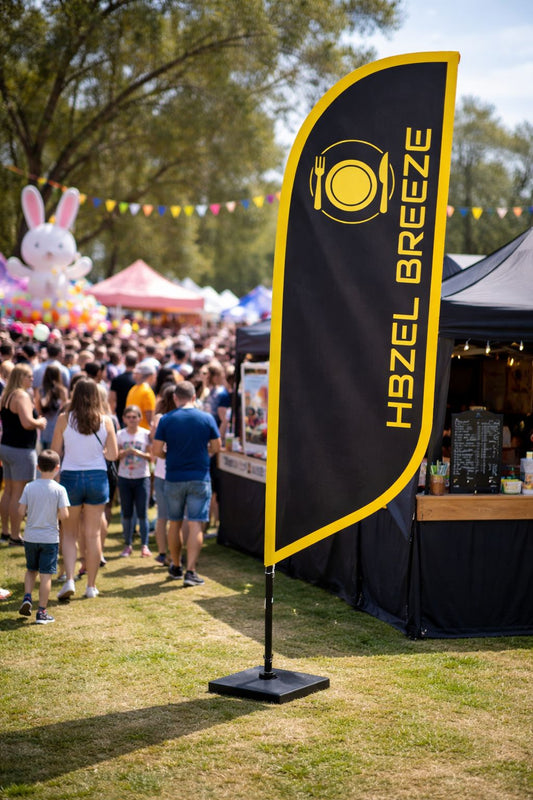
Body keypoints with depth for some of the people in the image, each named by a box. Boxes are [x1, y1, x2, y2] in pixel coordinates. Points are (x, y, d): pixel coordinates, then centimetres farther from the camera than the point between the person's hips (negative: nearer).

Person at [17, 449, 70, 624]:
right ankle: (41, 612, 4)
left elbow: (21, 511, -6)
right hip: (50, 538, -3)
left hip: (30, 537, 3)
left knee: (31, 569, 22)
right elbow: (64, 514, -15)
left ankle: (27, 597, 3)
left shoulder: (29, 487, -3)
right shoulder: (59, 489, -10)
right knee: (46, 575, 2)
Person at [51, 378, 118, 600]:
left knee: (69, 532, 12)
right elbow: (113, 455, -1)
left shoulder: (64, 419, -7)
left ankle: (69, 580, -4)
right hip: (97, 478, 1)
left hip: (70, 476, -1)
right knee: (93, 533, 10)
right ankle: (91, 586, 14)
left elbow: (55, 452, -3)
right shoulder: (105, 421, -4)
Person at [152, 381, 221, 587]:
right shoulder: (207, 419, -3)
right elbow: (216, 448, 5)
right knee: (196, 525, -2)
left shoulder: (166, 420, -4)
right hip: (200, 478, -1)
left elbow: (156, 450, -4)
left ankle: (176, 567, 27)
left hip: (174, 478, 1)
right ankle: (191, 571, -10)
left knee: (175, 523, 15)